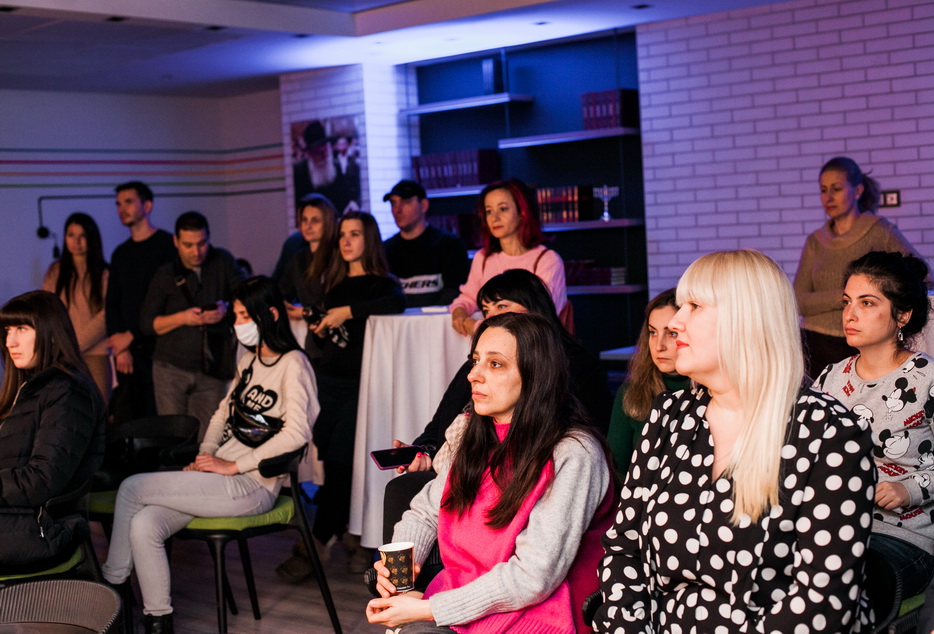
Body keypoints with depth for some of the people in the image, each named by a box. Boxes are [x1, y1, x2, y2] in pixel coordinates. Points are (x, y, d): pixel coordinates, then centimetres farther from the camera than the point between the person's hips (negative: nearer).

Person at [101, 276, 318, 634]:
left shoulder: (292, 364, -8)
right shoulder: (250, 361, 19)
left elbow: (297, 433, -21)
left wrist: (233, 465, -17)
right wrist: (205, 456, 6)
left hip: (251, 486, -8)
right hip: (223, 475, 8)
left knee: (132, 488, -11)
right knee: (144, 525, -15)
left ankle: (112, 583, 8)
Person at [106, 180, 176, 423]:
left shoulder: (167, 245, -1)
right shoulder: (120, 253, 19)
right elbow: (112, 303, 16)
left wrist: (131, 335, -6)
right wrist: (119, 347, 1)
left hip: (157, 346, -5)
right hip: (126, 351, 5)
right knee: (125, 418, -1)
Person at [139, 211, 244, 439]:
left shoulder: (223, 262, 7)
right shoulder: (165, 275, 5)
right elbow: (146, 323, 3)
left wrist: (226, 308, -18)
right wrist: (183, 318, -13)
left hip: (213, 370, 0)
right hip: (172, 368, 0)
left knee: (206, 440, -2)